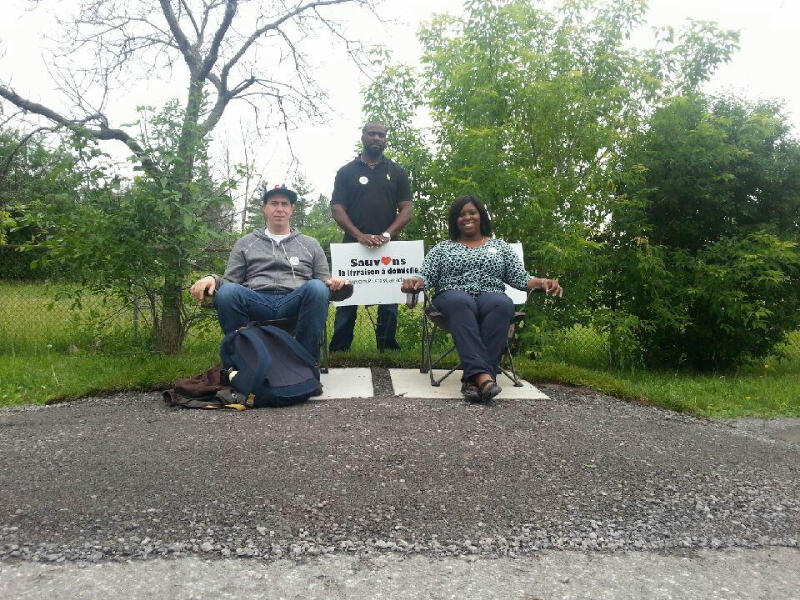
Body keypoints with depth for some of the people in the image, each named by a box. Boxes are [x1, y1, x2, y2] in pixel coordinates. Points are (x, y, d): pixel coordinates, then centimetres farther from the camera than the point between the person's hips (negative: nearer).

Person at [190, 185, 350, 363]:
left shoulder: (310, 244, 25)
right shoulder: (245, 244, 26)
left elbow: (325, 285, 20)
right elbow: (229, 281, 20)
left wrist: (336, 284, -5)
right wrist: (212, 279, -4)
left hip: (294, 304, 0)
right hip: (257, 304, 0)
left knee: (316, 287, -34)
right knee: (227, 292, -32)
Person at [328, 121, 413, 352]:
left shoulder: (396, 172, 14)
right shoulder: (347, 172, 11)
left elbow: (407, 209, 6)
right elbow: (337, 208, 2)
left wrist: (386, 234, -11)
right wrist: (360, 236, -14)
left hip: (388, 247, 1)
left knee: (388, 302, 3)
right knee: (346, 300, -1)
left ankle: (387, 350, 12)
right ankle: (339, 351, 6)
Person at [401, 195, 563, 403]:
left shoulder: (499, 246, 24)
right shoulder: (442, 248, 23)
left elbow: (520, 278, 13)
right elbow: (426, 276, 10)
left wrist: (542, 283, -8)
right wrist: (415, 282, -14)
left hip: (491, 295, 1)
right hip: (453, 295, -1)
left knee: (502, 305, -37)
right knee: (462, 304, -39)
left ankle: (473, 379, -44)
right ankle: (483, 374, -52)